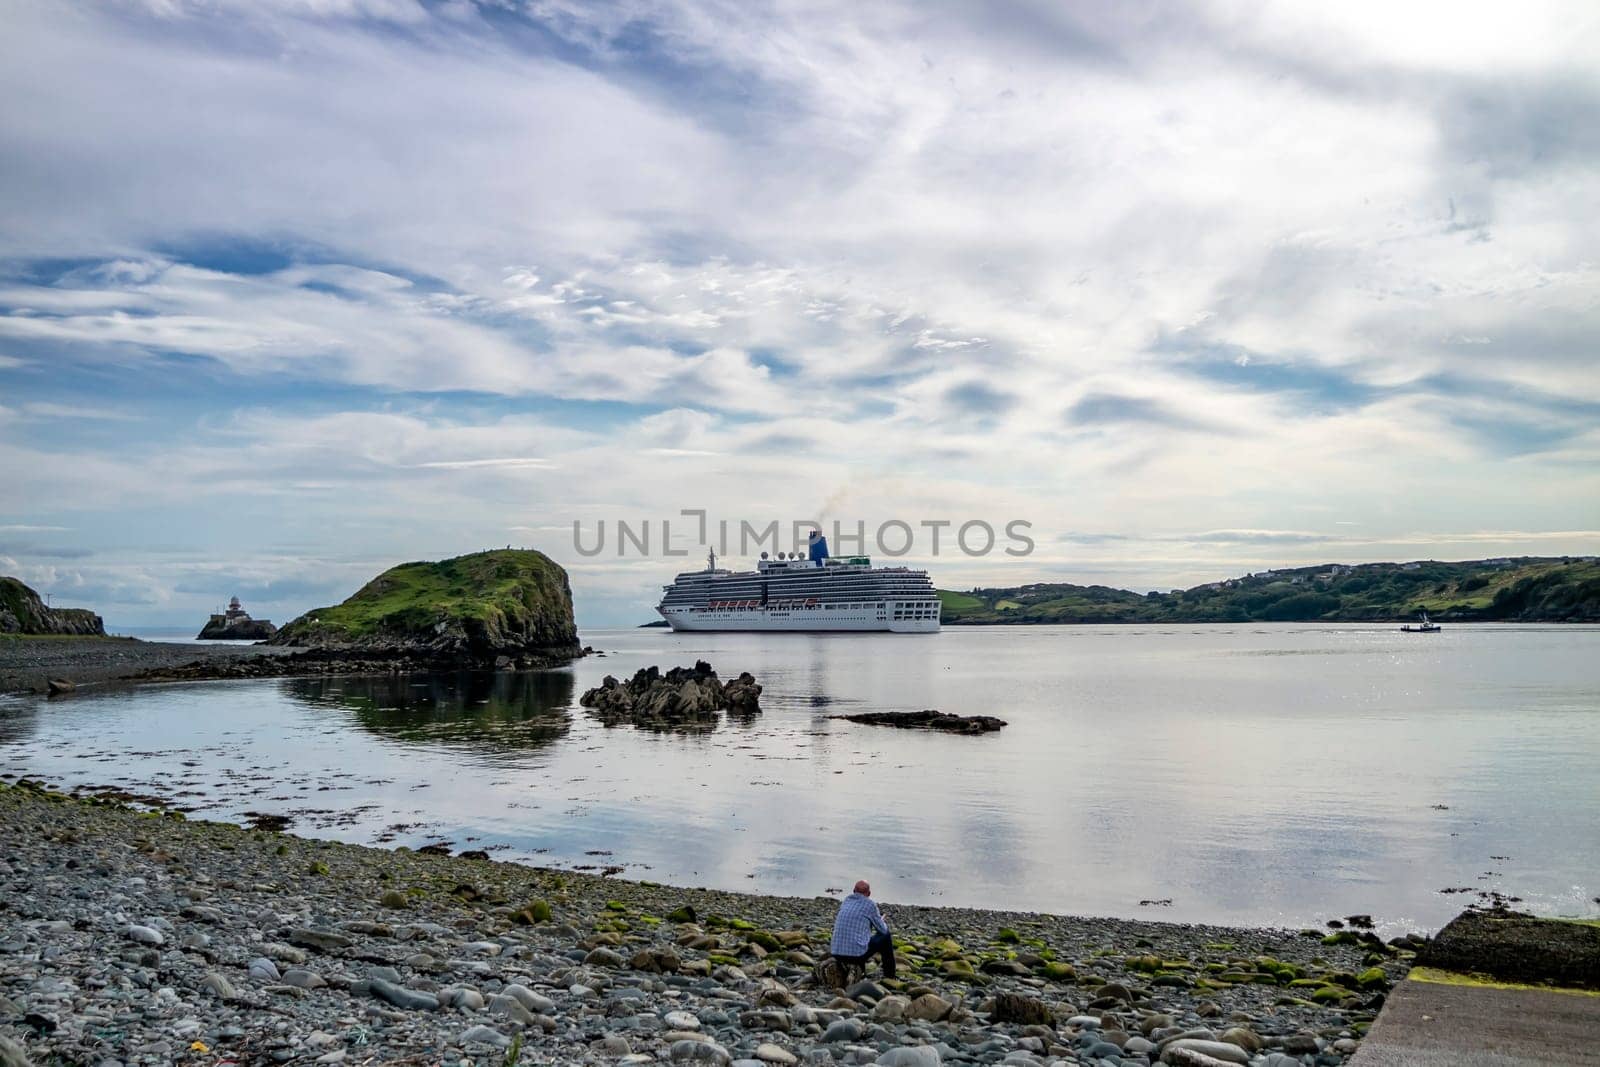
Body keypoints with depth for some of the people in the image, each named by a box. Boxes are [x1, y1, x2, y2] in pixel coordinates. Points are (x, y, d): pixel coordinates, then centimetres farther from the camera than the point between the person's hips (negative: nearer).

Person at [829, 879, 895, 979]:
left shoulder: (846, 901, 15)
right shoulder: (870, 904, -2)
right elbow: (883, 930, 8)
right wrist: (882, 922, 32)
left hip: (837, 954, 6)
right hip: (858, 954, -6)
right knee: (885, 936, 20)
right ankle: (889, 977, 29)